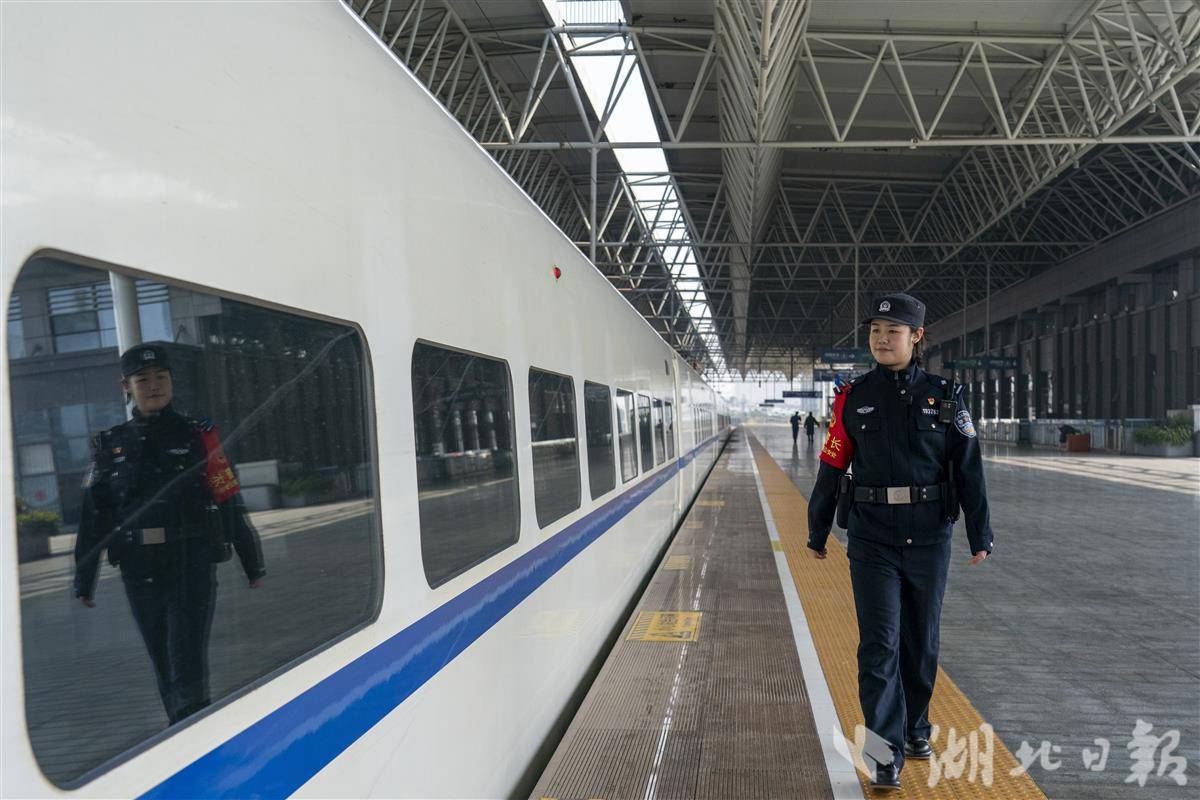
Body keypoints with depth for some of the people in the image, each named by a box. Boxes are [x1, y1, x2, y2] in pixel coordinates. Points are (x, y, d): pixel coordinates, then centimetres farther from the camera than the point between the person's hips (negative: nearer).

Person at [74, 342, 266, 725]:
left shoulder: (197, 435, 1)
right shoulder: (109, 446, 8)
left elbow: (231, 503, 1)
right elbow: (92, 517, 11)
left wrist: (253, 565, 3)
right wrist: (83, 581, 12)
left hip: (192, 566, -3)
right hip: (139, 573, 4)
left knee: (188, 666, -7)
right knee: (164, 667, 13)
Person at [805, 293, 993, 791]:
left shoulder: (944, 396, 1)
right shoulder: (854, 398, 1)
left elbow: (968, 468, 2)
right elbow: (832, 467, 4)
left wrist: (979, 535, 1)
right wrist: (817, 532, 9)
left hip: (929, 536, 1)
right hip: (872, 537, -1)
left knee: (920, 639, 14)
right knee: (879, 642, -4)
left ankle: (916, 729, 35)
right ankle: (887, 753, 4)